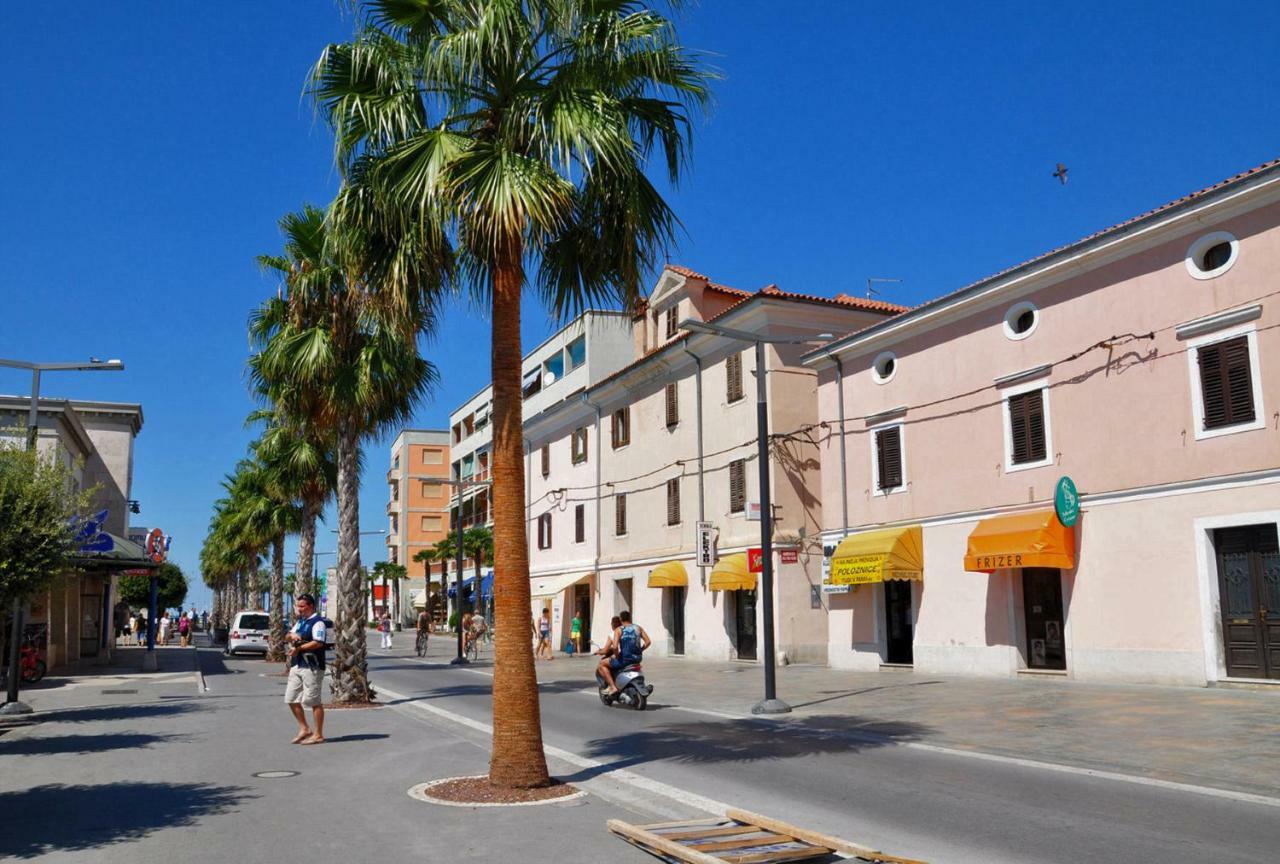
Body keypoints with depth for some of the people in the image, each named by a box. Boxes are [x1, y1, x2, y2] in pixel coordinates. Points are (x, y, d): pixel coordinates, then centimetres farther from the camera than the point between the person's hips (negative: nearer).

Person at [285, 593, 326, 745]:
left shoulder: (317, 622, -11)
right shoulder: (300, 621, 18)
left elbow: (318, 643, -23)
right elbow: (287, 637, 19)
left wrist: (299, 648, -19)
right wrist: (292, 635, -3)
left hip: (312, 667, -9)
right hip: (297, 665, 9)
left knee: (313, 701, -4)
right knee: (291, 699, 11)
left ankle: (318, 735, 4)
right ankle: (304, 729, 23)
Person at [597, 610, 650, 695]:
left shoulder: (618, 630, -6)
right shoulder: (638, 628, 7)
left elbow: (615, 646, -19)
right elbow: (647, 642, 3)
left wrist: (617, 656, -2)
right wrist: (639, 651, 14)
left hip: (624, 659, -5)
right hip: (637, 658, 5)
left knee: (602, 663, 13)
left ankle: (612, 686, 1)